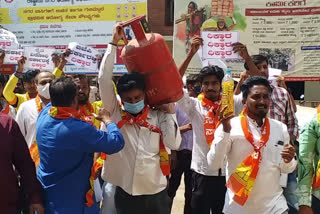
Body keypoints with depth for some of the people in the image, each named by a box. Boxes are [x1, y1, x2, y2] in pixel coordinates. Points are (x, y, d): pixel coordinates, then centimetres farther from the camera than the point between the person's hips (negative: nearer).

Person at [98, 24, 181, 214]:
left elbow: (174, 144, -9)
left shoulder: (159, 116, -1)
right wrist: (114, 44, -7)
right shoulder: (115, 112, -1)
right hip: (124, 193, 0)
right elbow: (104, 79, -7)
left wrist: (170, 112, -5)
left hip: (156, 193, 0)